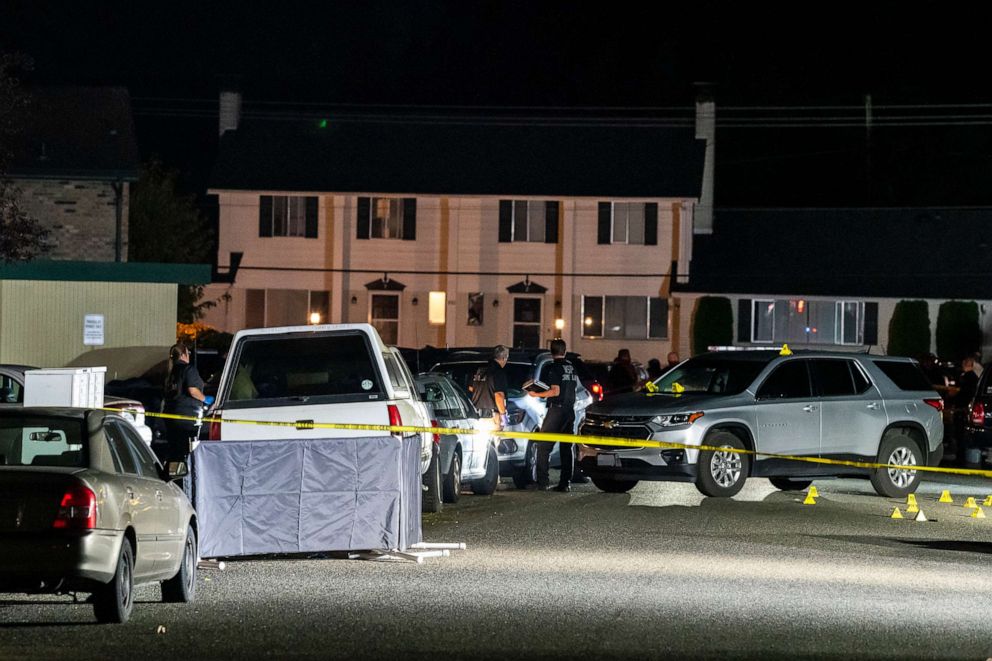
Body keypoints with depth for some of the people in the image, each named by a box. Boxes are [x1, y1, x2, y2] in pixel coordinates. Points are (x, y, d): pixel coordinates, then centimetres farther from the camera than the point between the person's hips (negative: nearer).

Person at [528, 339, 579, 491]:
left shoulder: (554, 368, -10)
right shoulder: (572, 368, 11)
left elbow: (555, 391, -16)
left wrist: (537, 394, -8)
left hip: (556, 409, -7)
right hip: (570, 410, 7)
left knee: (543, 446, -2)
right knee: (567, 447, 8)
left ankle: (543, 482, -9)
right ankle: (565, 483, 5)